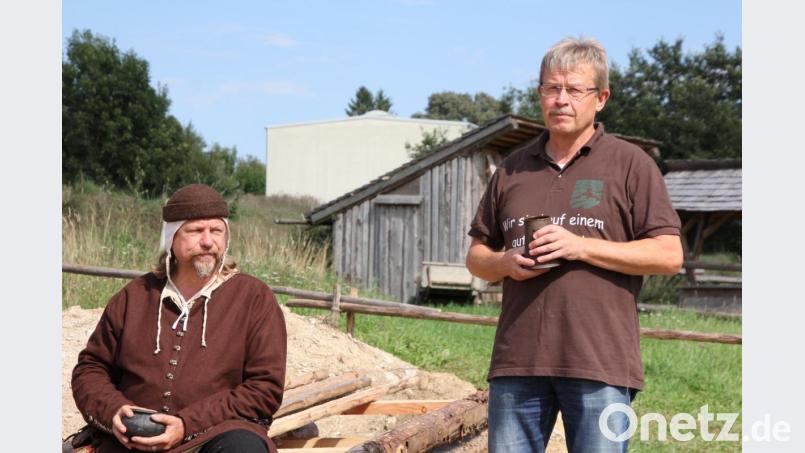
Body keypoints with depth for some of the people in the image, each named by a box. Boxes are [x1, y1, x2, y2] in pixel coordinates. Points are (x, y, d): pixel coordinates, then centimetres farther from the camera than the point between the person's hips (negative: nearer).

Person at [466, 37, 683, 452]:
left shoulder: (631, 164, 3)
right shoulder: (513, 168, 16)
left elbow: (669, 255, -3)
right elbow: (476, 255, 20)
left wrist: (581, 247, -13)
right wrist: (504, 263, -4)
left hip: (600, 364, -4)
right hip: (517, 361, 4)